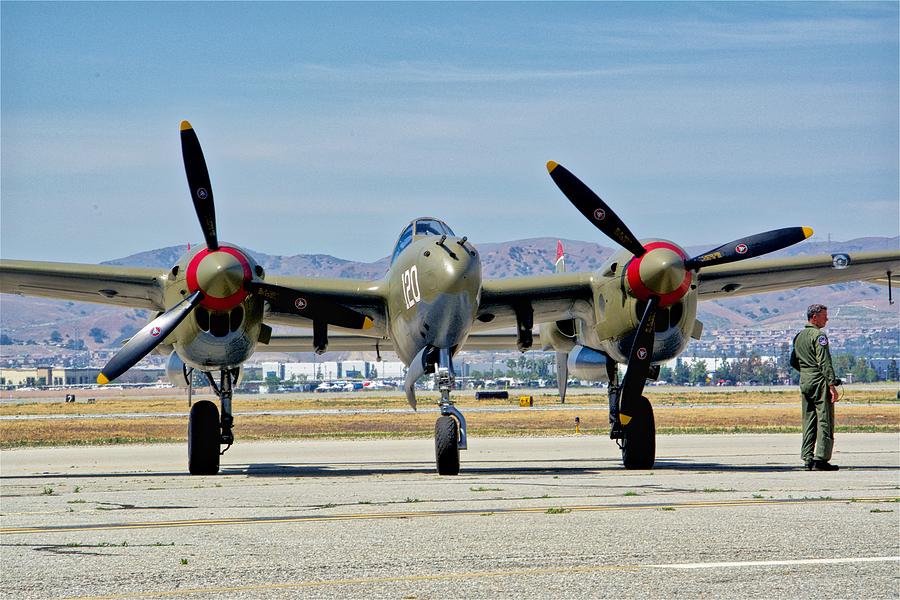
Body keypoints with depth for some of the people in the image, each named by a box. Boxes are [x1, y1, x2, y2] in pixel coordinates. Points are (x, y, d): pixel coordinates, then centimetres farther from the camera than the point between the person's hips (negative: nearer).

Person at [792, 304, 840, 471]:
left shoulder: (799, 337, 16)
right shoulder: (819, 335, -10)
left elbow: (794, 362, 23)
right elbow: (824, 362, -18)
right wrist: (832, 384, -20)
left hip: (804, 382, 8)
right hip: (820, 382, -8)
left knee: (809, 422, 10)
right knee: (825, 420, -7)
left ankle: (808, 458, 9)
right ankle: (821, 459, -12)